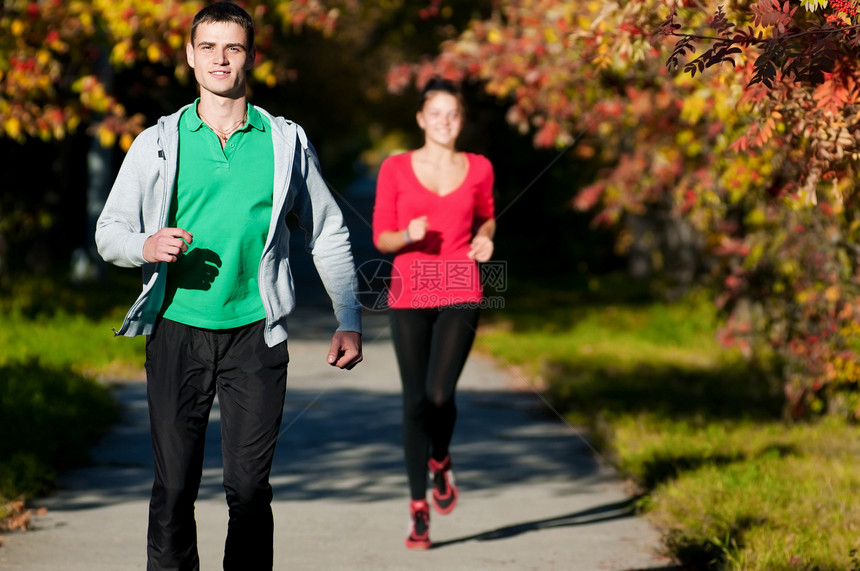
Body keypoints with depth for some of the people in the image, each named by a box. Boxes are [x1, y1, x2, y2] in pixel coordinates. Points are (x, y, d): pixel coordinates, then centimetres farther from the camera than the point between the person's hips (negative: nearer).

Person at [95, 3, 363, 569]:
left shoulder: (286, 142, 7)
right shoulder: (158, 144, 6)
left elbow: (329, 234, 13)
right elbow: (109, 231, 8)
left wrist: (349, 321, 4)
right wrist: (146, 245, -15)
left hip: (255, 332, 0)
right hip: (178, 330, 0)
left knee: (249, 489, -2)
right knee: (174, 487, -2)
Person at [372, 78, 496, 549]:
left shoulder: (478, 169, 6)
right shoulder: (395, 169, 2)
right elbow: (381, 238, 4)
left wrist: (484, 237, 1)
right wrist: (409, 235, -17)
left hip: (459, 295, 0)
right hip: (409, 295, 0)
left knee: (440, 395, -16)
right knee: (415, 402, 1)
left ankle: (440, 461, 19)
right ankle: (419, 510, 13)